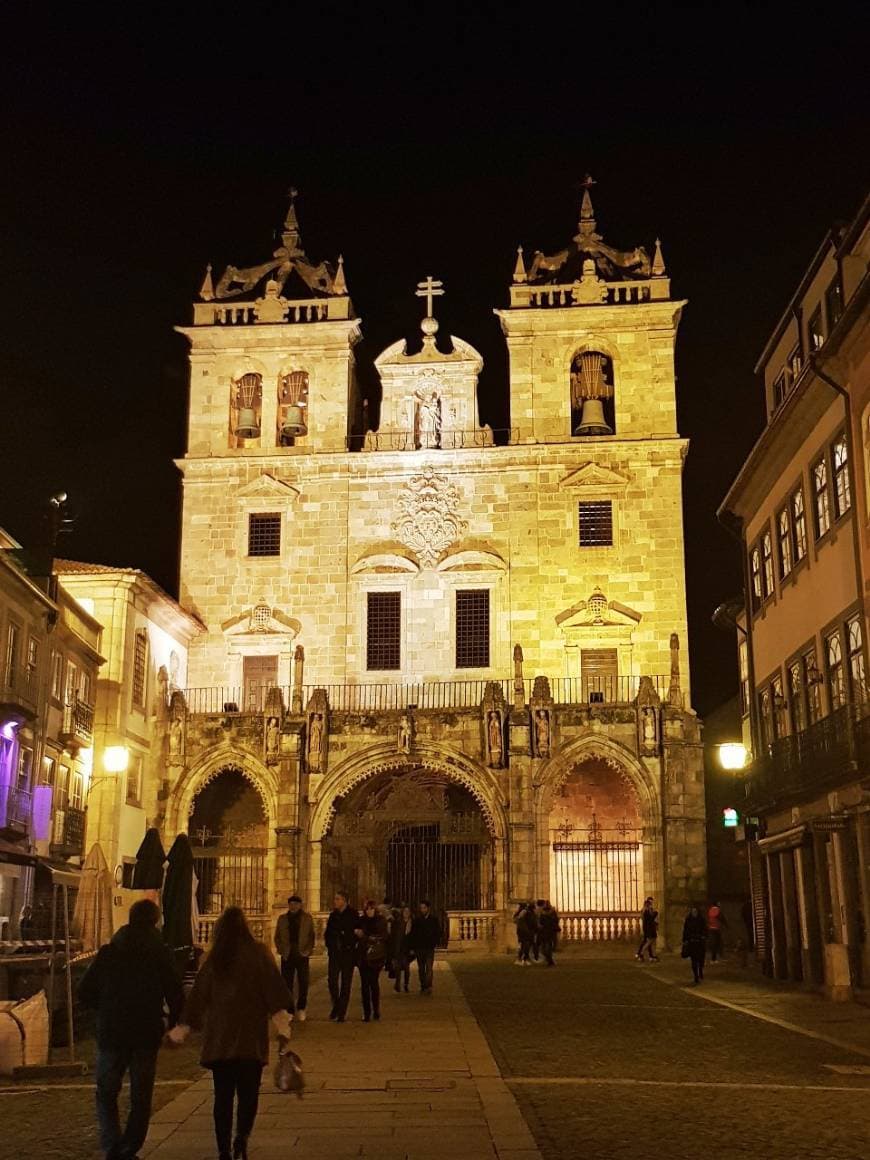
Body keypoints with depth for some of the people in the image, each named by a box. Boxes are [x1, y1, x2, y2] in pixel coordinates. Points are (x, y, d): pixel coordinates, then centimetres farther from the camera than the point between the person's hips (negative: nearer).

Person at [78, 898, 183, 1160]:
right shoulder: (161, 954, -6)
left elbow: (85, 993, 1)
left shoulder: (107, 952, -1)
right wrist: (173, 1025, 9)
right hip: (147, 1035, -1)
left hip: (111, 1033, 1)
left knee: (106, 1094, 12)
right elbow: (175, 996, -8)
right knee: (140, 1099, 12)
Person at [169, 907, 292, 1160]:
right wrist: (283, 1029, -8)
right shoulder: (258, 954, -1)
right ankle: (242, 1136, -17)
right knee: (248, 1093, 4)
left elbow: (197, 997, 12)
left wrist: (183, 1028, 24)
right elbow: (274, 992, -8)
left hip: (218, 1038, 2)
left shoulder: (213, 959, 6)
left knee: (223, 1096, 9)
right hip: (251, 1037, -2)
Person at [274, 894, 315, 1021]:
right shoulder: (282, 919, 10)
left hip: (302, 955, -1)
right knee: (287, 984, 0)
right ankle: (289, 1010, 9)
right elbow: (277, 937, 15)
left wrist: (308, 950, -3)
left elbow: (312, 936, 7)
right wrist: (281, 950, 2)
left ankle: (301, 1008, 15)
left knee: (303, 983, -2)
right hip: (287, 956, 1)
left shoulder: (307, 918, 6)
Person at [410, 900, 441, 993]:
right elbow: (412, 934, 7)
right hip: (419, 948, 3)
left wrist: (434, 943, -7)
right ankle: (423, 987, 16)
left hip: (429, 948, -3)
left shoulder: (434, 920, 2)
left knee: (429, 968, -13)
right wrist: (412, 948, 1)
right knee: (421, 969, 8)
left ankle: (428, 986, -21)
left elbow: (438, 933, 6)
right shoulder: (417, 920, 5)